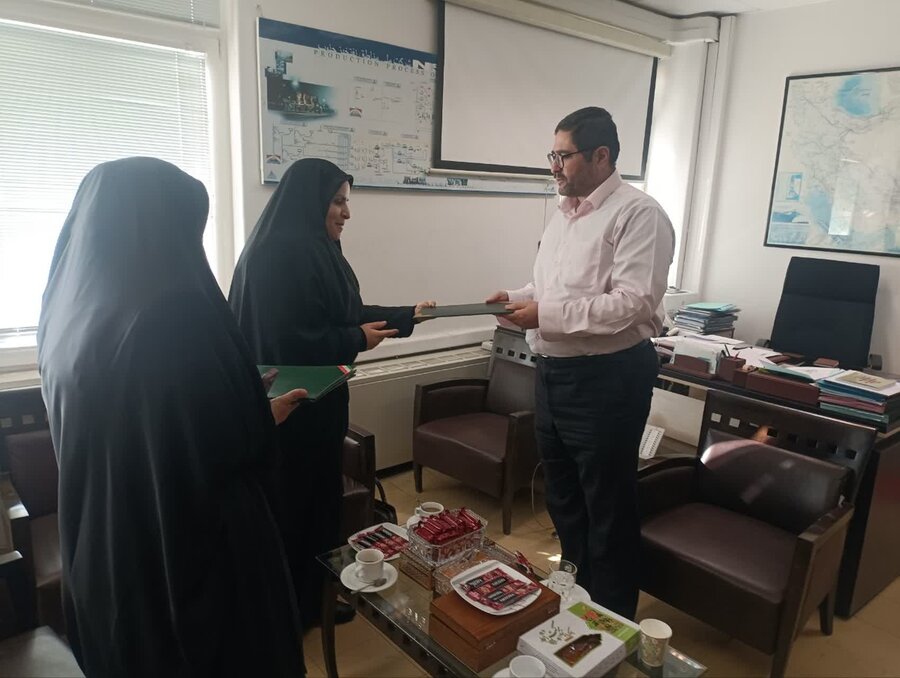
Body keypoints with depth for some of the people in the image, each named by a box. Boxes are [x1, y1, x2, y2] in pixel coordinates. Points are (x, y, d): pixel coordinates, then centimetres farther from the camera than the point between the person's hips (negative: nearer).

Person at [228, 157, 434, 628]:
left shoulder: (318, 250, 10)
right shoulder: (279, 255, -21)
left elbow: (343, 315, 15)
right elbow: (289, 340, -26)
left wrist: (407, 315, 13)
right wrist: (358, 340, -15)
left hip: (317, 400, 10)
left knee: (320, 497, 18)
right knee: (292, 505, 5)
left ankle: (312, 601, 35)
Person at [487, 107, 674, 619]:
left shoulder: (638, 214, -14)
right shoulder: (564, 215, 14)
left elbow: (632, 303, -23)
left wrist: (545, 314, -22)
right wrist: (519, 298, 1)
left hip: (607, 380, -9)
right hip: (553, 374, 9)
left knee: (608, 509, 8)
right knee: (564, 498, 21)